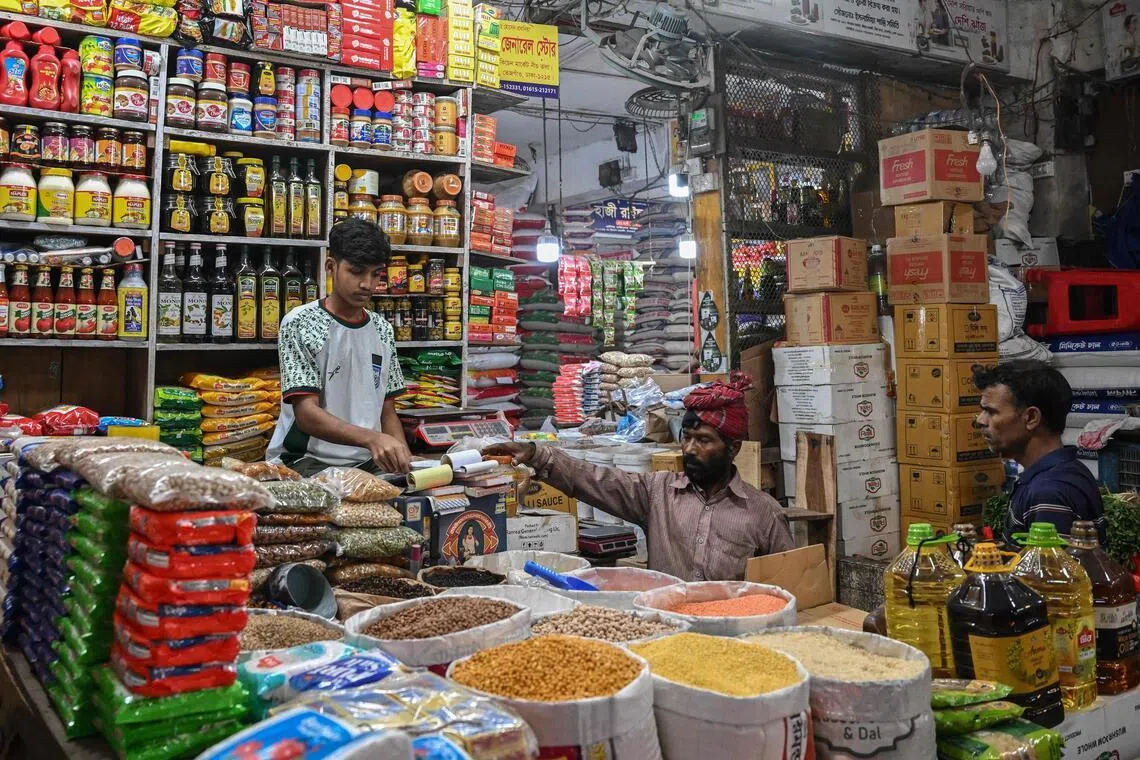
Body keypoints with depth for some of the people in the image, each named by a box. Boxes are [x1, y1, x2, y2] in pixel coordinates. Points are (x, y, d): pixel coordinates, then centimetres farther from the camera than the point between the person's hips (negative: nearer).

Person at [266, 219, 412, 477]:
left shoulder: (383, 331, 12)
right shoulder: (300, 323, -6)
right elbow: (306, 414, -15)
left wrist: (404, 458, -5)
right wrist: (371, 439, -31)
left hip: (368, 462, 6)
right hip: (306, 460, -5)